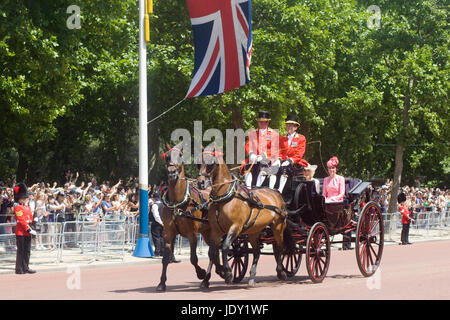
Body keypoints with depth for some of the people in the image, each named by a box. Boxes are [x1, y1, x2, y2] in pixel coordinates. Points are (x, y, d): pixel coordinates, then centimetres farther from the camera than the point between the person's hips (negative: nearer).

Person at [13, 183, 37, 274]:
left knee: (27, 251, 10)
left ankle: (25, 268, 15)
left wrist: (30, 229, 4)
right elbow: (21, 220, -16)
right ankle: (19, 269, -3)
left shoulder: (27, 207, 17)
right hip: (20, 232, -8)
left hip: (27, 232, 8)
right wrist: (29, 229, -19)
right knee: (21, 251, -6)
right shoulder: (17, 208, -9)